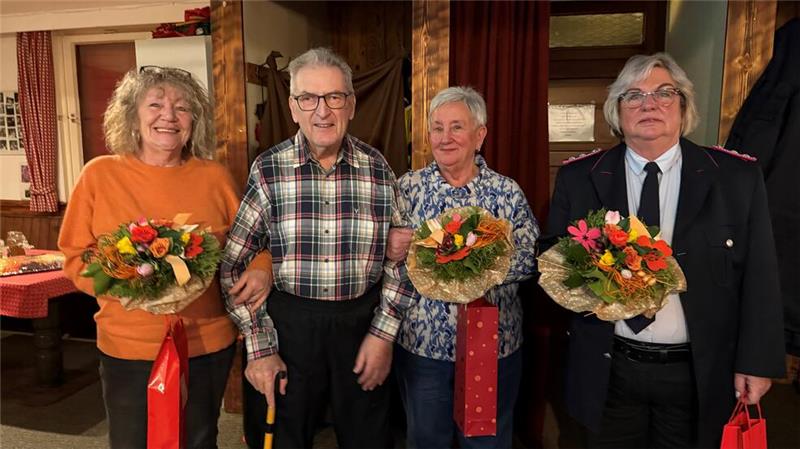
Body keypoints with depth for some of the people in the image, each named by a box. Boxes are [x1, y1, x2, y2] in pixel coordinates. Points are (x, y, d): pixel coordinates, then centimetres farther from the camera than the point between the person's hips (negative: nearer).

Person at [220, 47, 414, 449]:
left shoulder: (378, 169, -1)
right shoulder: (267, 170, -6)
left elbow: (399, 258, 4)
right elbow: (234, 264, -4)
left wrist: (383, 334, -2)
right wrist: (259, 349, -6)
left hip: (361, 325, 2)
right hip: (284, 326, -1)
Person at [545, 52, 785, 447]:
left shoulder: (738, 177, -3)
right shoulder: (578, 178, -2)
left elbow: (758, 278, -1)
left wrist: (756, 362, -3)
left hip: (698, 375, 0)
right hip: (607, 370, 1)